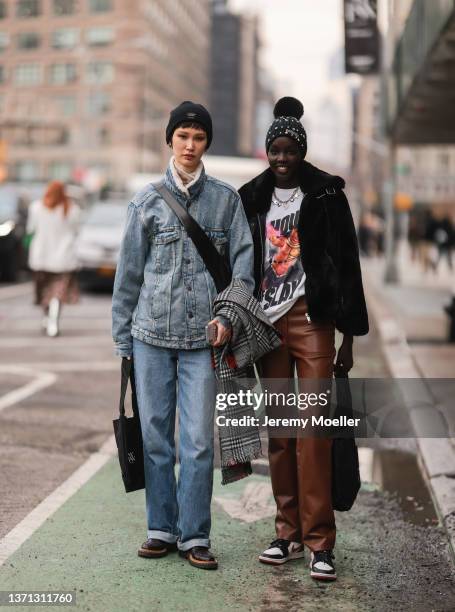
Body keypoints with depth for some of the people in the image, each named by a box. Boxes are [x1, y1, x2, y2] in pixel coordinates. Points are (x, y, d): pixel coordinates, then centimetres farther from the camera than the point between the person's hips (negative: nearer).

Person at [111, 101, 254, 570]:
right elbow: (128, 272, 9)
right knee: (156, 436, 5)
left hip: (202, 338, -1)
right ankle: (161, 528, 17)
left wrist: (229, 316, -11)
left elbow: (243, 262, 4)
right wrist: (122, 338, 7)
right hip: (151, 335, 1)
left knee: (199, 441, -3)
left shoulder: (226, 199, 7)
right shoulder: (147, 201, 7)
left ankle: (194, 536, 7)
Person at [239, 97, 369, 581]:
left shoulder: (325, 195, 1)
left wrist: (348, 333, -4)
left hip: (311, 319, -3)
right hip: (265, 322, 4)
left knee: (314, 429, -7)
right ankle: (288, 533, 15)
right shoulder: (252, 199, 11)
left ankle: (319, 541, -2)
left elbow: (346, 265, -1)